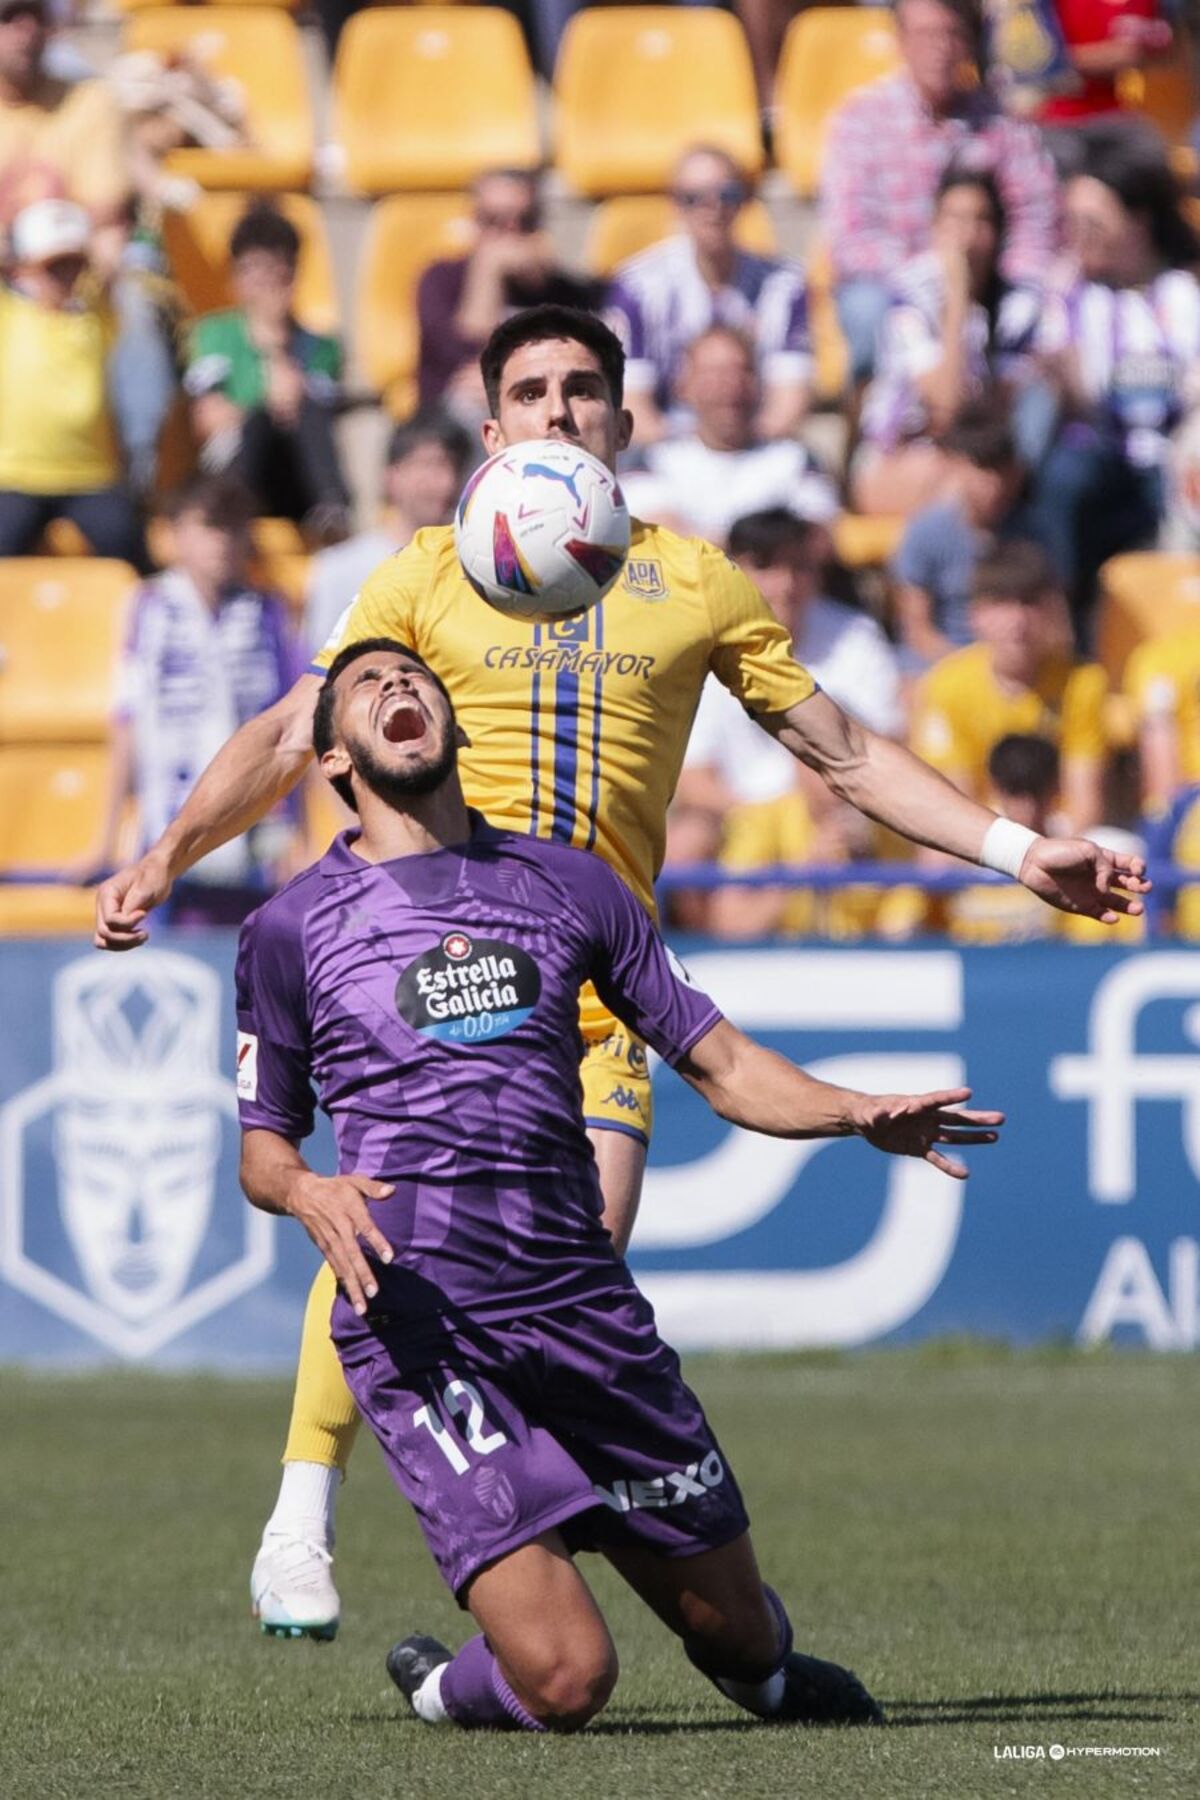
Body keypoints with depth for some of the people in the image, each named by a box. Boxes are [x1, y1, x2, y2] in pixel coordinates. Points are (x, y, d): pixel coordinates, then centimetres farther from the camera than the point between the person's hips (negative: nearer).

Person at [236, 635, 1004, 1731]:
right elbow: (263, 1144, 14)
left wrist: (856, 1112, -3)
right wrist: (306, 1192, -10)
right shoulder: (291, 929, 6)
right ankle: (441, 1687, 17)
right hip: (419, 1324, -3)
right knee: (564, 1680, -17)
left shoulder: (567, 884, 14)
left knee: (739, 1635, 10)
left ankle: (762, 1670, 47)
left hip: (580, 1300, 3)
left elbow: (718, 1061, 16)